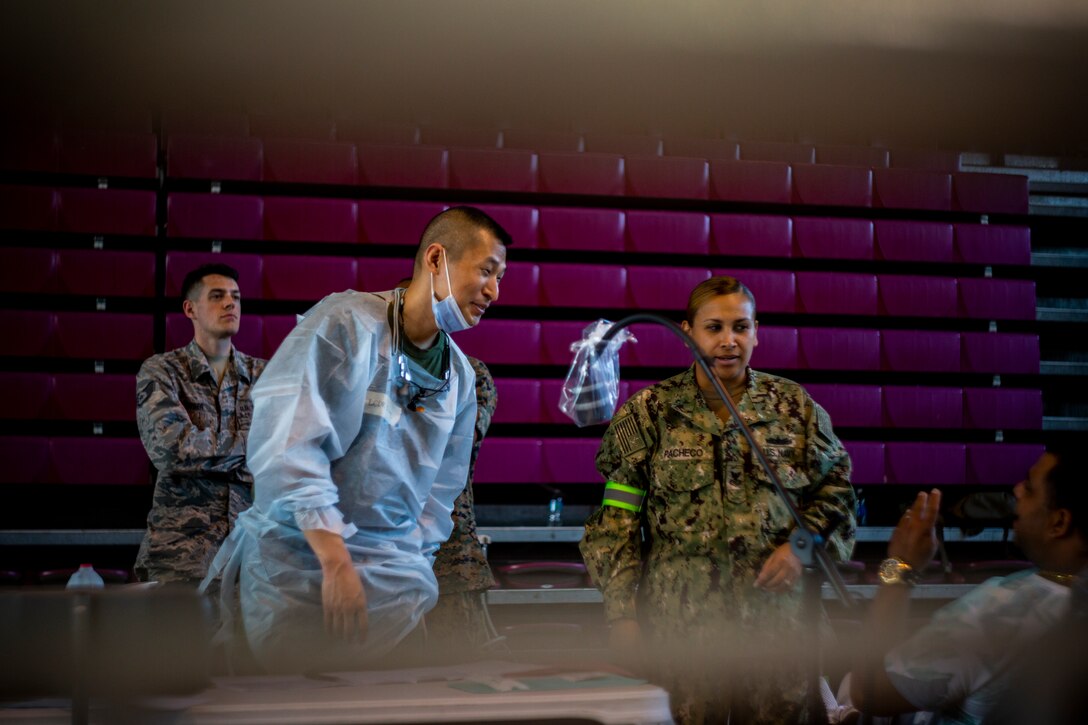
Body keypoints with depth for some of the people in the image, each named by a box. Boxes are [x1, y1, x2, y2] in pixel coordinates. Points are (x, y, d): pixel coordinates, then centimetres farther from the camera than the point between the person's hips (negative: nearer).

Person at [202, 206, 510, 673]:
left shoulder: (459, 377, 9)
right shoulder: (346, 323, -11)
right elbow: (287, 440, -19)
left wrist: (414, 570, 2)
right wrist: (337, 562, -19)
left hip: (393, 572, 5)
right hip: (300, 556, -5)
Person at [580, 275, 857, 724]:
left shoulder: (795, 407, 7)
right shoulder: (648, 414, 2)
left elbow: (835, 489, 15)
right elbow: (617, 521, 1)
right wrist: (621, 615, -5)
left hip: (774, 619, 2)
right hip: (680, 628, -1)